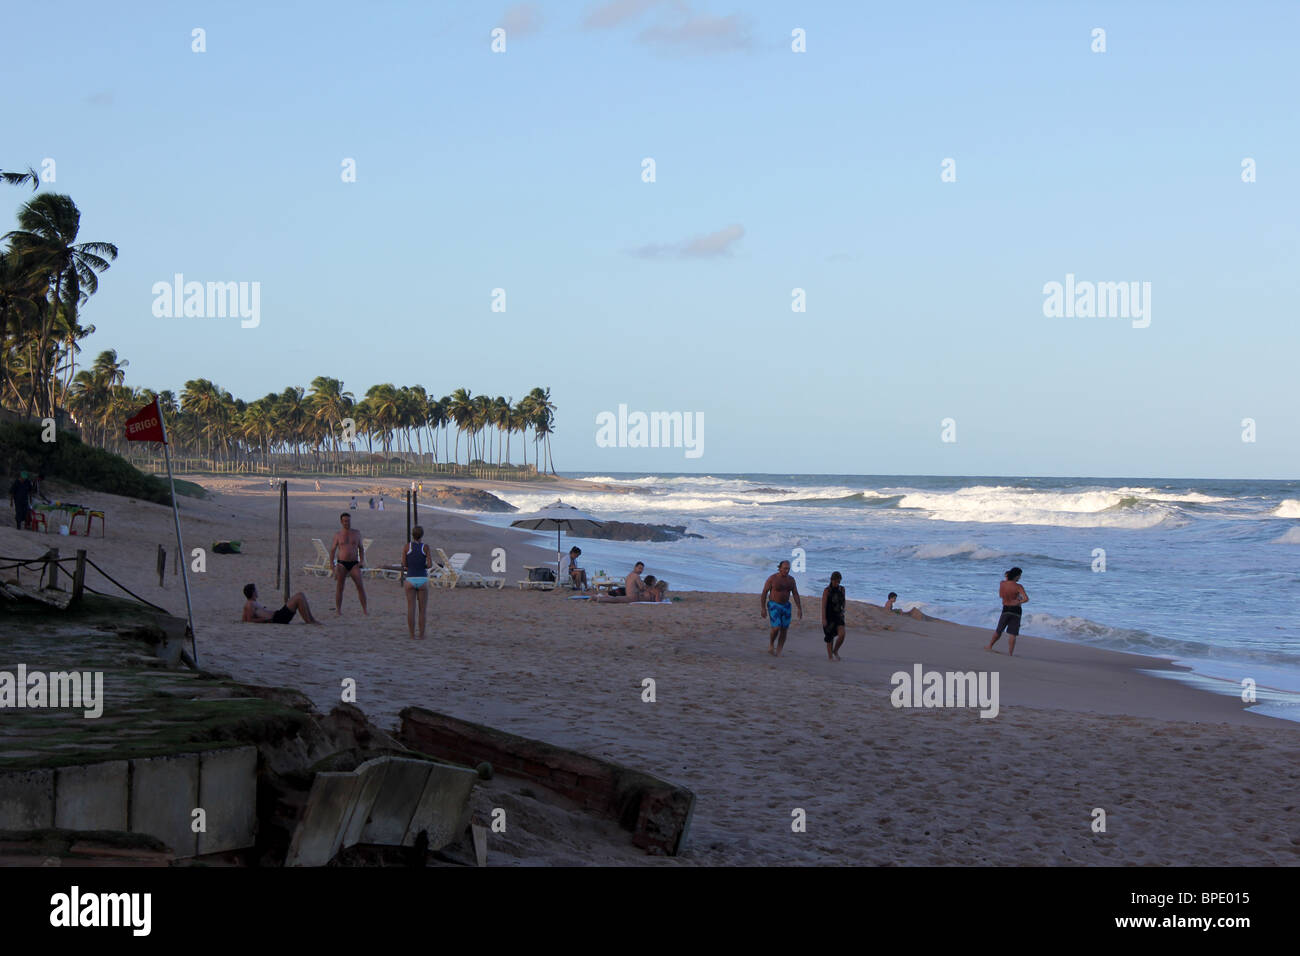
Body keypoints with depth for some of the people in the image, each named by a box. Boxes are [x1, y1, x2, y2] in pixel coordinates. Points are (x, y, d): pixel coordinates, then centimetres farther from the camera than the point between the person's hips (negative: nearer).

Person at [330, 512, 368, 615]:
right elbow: (332, 550, 8)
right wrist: (331, 564, -3)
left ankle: (364, 609, -7)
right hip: (342, 564, 0)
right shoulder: (338, 535, 5)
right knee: (339, 587, -1)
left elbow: (361, 548, 15)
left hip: (354, 564, 0)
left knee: (360, 586, -9)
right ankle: (338, 609, 7)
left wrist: (362, 560, 1)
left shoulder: (356, 533, 8)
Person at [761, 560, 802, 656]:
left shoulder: (791, 580, 1)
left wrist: (800, 609, -2)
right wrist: (763, 608, -10)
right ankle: (771, 645, 12)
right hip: (774, 606, -5)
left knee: (784, 630, 2)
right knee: (776, 628, -16)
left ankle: (778, 652, 12)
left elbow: (795, 594, 5)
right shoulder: (772, 578, -12)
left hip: (785, 606, 5)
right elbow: (764, 592, -8)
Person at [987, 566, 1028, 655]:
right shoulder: (1018, 586, -16)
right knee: (1012, 633, 1)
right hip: (1016, 610, -3)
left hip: (1005, 609, 3)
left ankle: (990, 646, 31)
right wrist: (1019, 602, -10)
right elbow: (1026, 599, -26)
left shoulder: (1002, 584, -4)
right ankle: (1010, 653, -3)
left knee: (999, 630, 20)